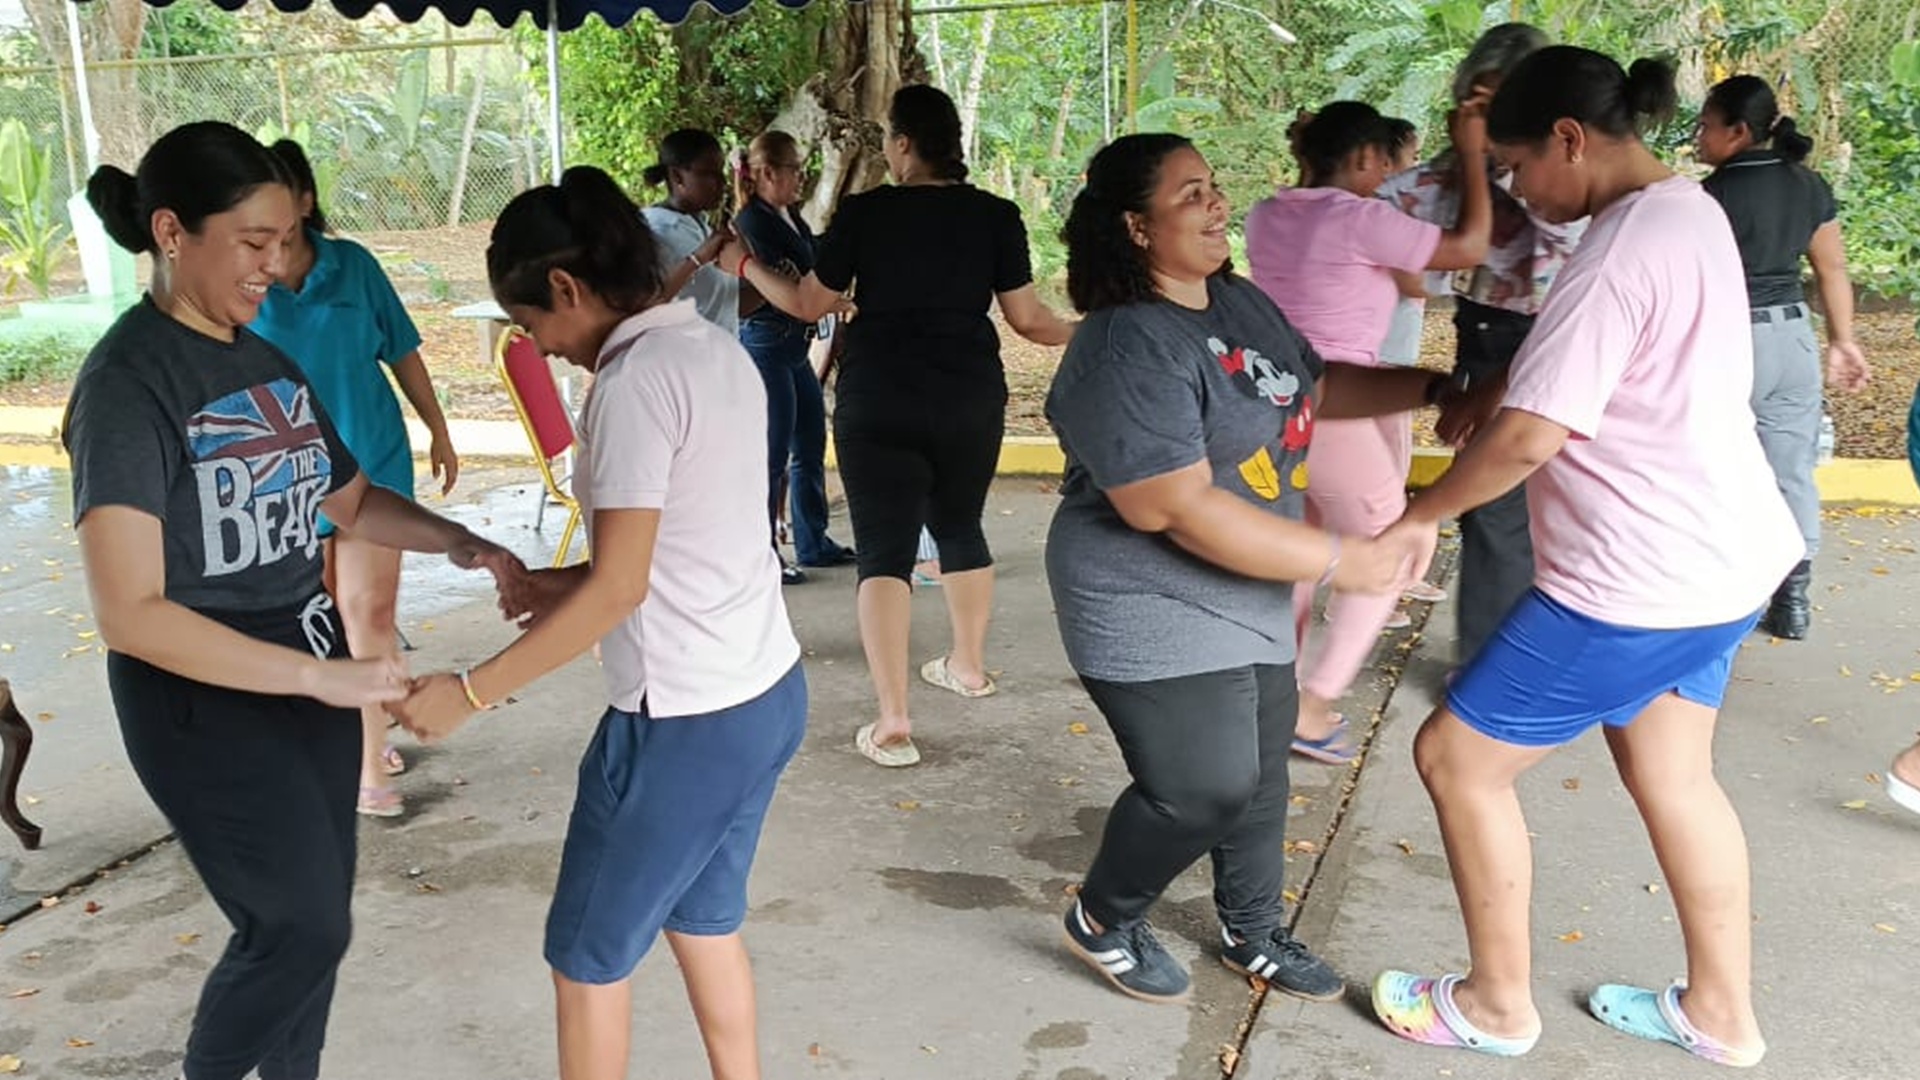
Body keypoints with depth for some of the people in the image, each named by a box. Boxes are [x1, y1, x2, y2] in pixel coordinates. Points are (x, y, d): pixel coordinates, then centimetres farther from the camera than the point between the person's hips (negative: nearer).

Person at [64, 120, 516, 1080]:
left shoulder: (266, 360, 6)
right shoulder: (129, 381, -18)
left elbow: (350, 500, 18)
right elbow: (129, 613, -25)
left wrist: (460, 542, 0)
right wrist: (325, 676, -27)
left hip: (307, 665, 7)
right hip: (203, 696, -7)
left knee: (314, 915, 14)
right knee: (300, 923, -1)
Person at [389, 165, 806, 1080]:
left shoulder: (635, 379, -19)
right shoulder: (719, 352, 7)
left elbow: (620, 588, -22)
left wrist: (468, 693, -16)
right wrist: (569, 586, 14)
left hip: (684, 722, -9)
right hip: (767, 694, 9)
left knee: (588, 954, 12)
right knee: (703, 921, 25)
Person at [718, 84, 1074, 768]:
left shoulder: (863, 213, -6)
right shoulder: (996, 216, -2)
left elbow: (809, 303, 3)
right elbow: (1027, 318, 1)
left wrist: (745, 265, 19)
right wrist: (1080, 334, 21)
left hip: (879, 403, -3)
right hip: (972, 398, 3)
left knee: (884, 550, -1)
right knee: (960, 527, 23)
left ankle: (892, 722, -9)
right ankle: (968, 665, 40)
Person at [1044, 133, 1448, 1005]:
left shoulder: (1242, 302, 5)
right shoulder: (1128, 350, -25)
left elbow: (1315, 386, 21)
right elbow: (1179, 509, -29)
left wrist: (1436, 387, 9)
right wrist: (1338, 562, -25)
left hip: (1248, 598, 9)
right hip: (1156, 612, -9)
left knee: (1260, 770, 17)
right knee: (1206, 787, -8)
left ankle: (1253, 933, 38)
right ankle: (1103, 922, 19)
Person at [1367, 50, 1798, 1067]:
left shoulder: (1620, 255, -25)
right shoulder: (1689, 211, 7)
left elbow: (1529, 439, -25)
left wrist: (1424, 513, -10)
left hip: (1642, 582, -10)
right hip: (1719, 554, 10)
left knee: (1455, 756, 4)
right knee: (1670, 776, 22)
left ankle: (1498, 1006, 20)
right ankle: (1721, 1012, 37)